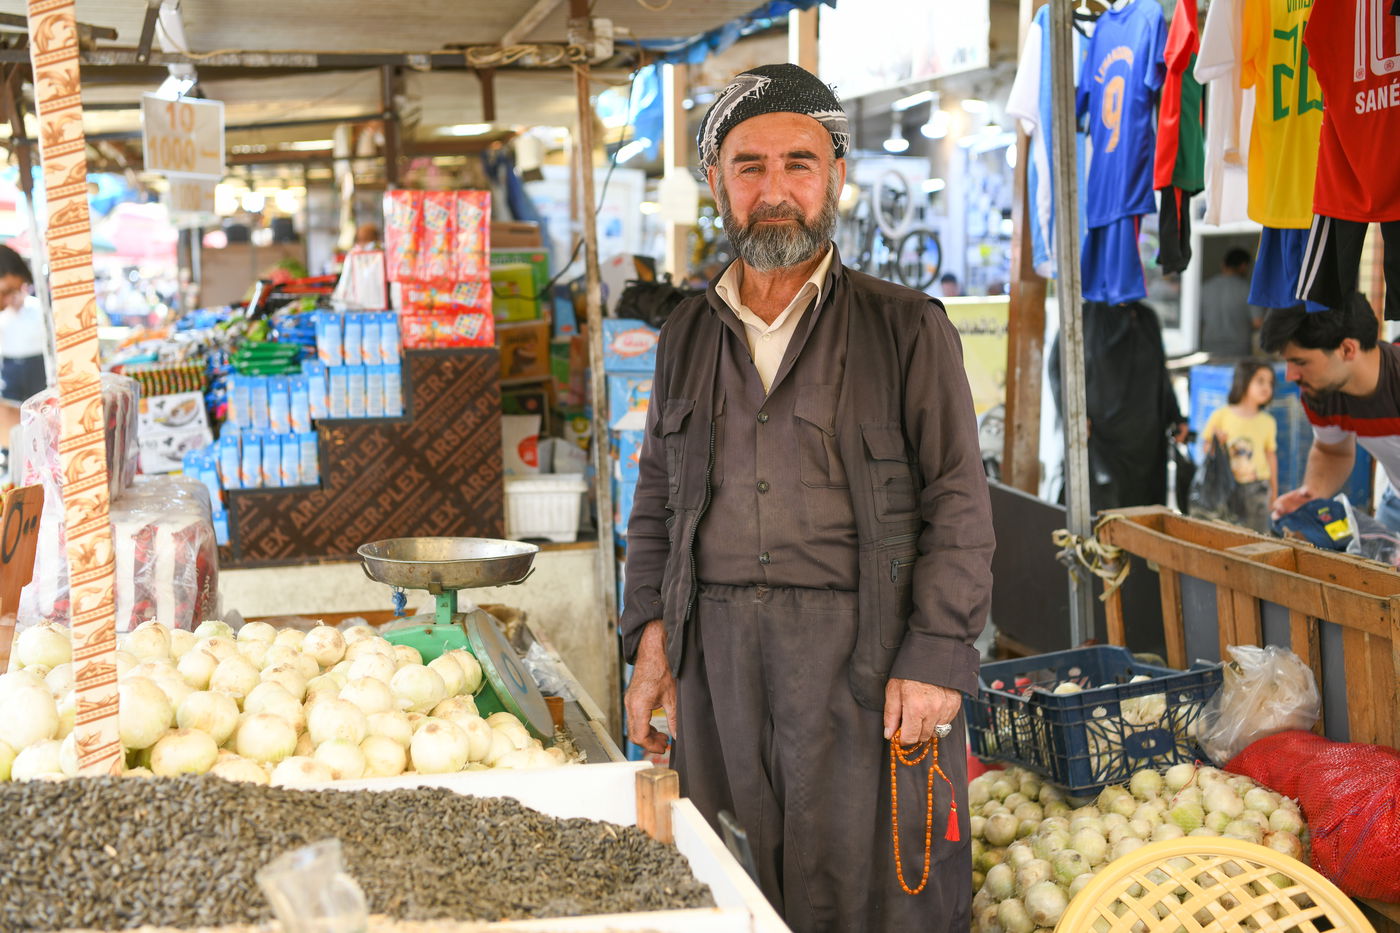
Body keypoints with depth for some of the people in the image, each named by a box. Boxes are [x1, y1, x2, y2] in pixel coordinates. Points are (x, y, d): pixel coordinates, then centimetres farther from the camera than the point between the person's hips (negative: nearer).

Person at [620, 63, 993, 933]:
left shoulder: (906, 328, 2)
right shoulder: (688, 337, 15)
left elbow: (958, 505, -3)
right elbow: (656, 505, 19)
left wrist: (935, 657, -11)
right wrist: (651, 637, 9)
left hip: (862, 658, -3)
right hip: (716, 657, 4)